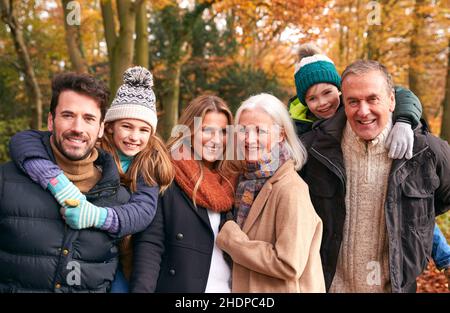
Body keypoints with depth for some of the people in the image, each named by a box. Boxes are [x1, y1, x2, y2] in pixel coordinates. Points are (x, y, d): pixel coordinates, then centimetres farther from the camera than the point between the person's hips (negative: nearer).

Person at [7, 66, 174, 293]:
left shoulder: (152, 162, -6)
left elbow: (144, 210, -21)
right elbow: (22, 140, -23)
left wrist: (96, 215, -39)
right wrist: (59, 183, -40)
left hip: (120, 261, 1)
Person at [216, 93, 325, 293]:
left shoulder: (291, 189, -21)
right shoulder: (248, 180, 1)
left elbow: (289, 266, -25)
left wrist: (229, 237, -18)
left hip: (282, 288, -7)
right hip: (245, 286, 7)